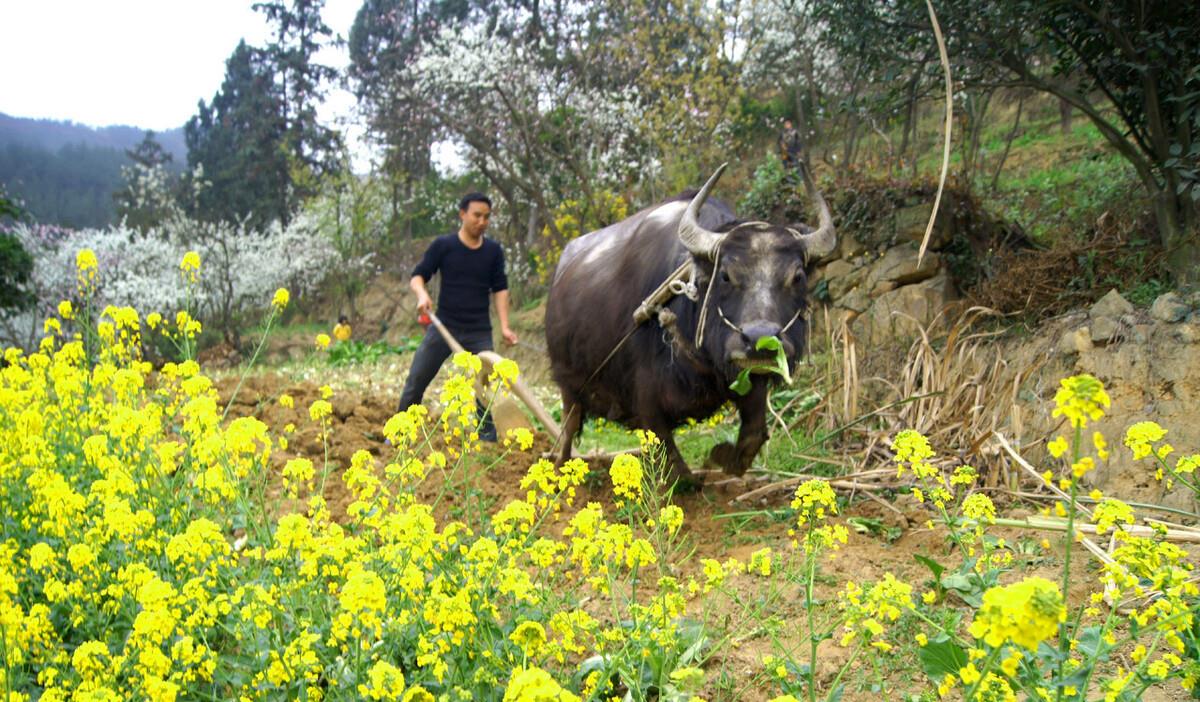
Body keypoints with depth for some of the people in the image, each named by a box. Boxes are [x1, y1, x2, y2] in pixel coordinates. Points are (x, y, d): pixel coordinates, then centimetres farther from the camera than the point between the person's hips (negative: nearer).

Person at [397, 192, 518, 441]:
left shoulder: (494, 251, 4)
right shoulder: (443, 246, -3)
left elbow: (500, 289, 6)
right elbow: (418, 276, 0)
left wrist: (504, 326, -4)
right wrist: (422, 294, -23)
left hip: (479, 332, 1)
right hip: (443, 326, -1)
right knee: (416, 380, 0)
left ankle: (489, 437, 10)